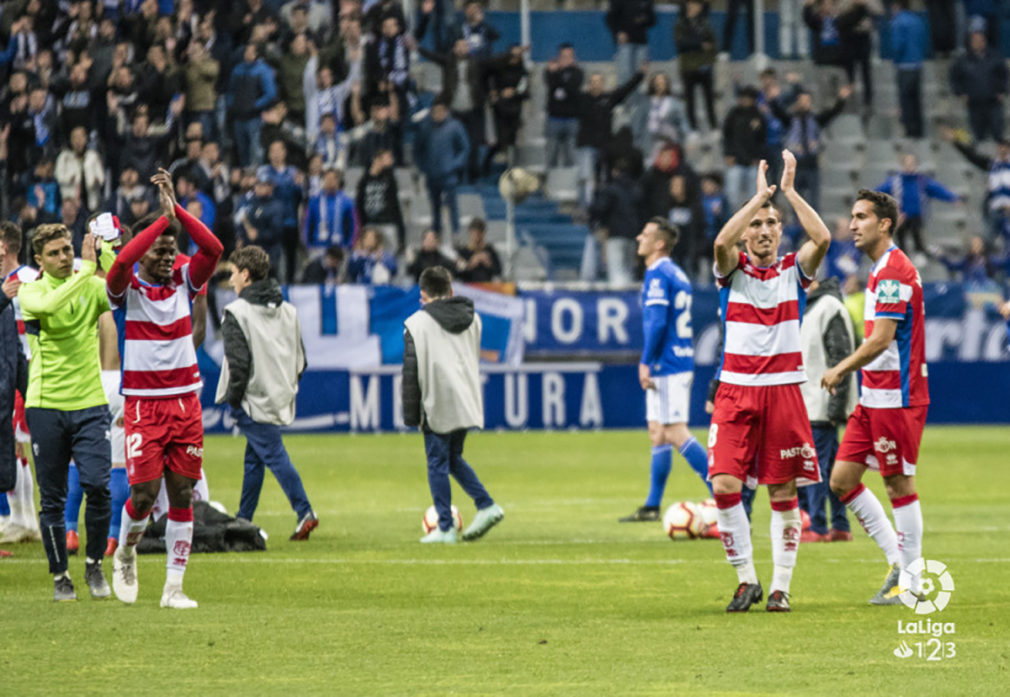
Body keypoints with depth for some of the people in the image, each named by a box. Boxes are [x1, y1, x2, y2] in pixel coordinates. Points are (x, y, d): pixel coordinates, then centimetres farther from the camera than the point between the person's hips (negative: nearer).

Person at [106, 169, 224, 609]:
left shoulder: (183, 283, 7)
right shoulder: (127, 289, -3)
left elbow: (213, 249, -9)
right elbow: (121, 262, -26)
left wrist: (176, 209, -16)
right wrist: (163, 218, -23)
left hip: (185, 403, 4)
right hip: (143, 406, -4)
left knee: (182, 495, 2)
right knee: (143, 495, -9)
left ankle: (174, 587, 8)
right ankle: (125, 556, 21)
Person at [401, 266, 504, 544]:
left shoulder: (417, 324, -8)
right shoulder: (472, 319, 9)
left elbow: (411, 372, -7)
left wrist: (410, 414, -3)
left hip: (438, 406, -6)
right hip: (467, 403, 6)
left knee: (438, 464, 3)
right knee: (454, 458, 20)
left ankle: (445, 528, 3)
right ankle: (486, 505, 5)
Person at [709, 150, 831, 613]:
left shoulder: (794, 271, 6)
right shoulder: (733, 270, 4)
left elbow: (822, 238, -13)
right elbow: (721, 242, -18)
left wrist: (789, 191, -12)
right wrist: (759, 195, -16)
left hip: (783, 391, 0)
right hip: (736, 390, 0)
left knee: (783, 492, 1)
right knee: (724, 486, -11)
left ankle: (781, 587, 9)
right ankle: (746, 580, 1)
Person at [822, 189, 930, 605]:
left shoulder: (894, 271, -15)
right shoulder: (880, 270, 16)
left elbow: (881, 340, -20)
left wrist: (841, 370, -10)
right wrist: (845, 370, 17)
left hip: (896, 397, -10)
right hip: (875, 396, 10)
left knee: (899, 484, -3)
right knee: (842, 479, 7)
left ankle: (912, 582, 5)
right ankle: (898, 560, 15)